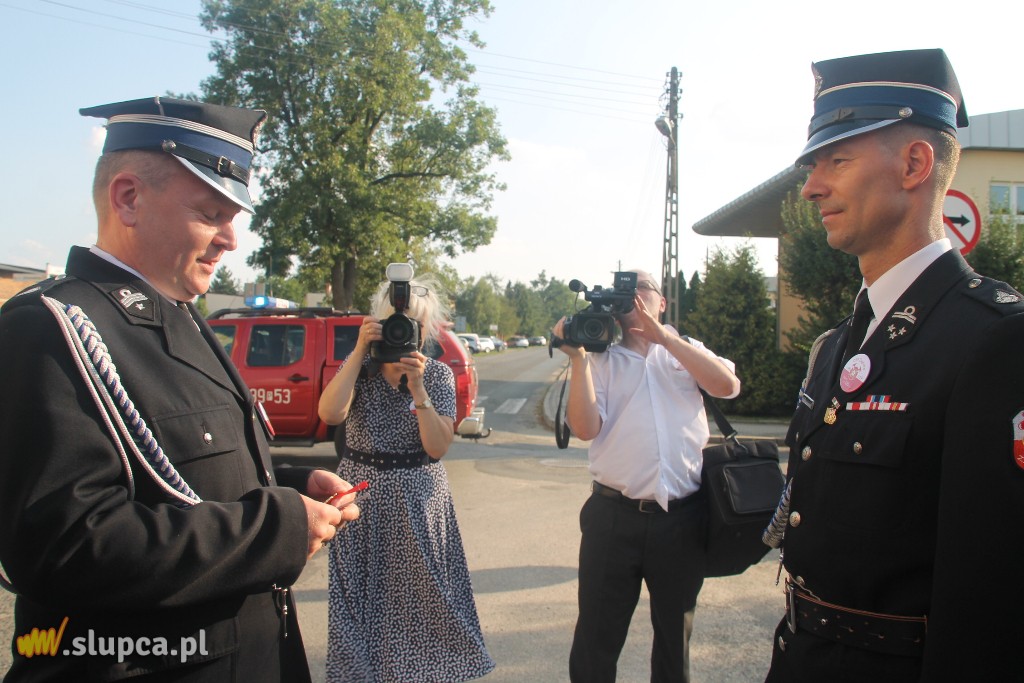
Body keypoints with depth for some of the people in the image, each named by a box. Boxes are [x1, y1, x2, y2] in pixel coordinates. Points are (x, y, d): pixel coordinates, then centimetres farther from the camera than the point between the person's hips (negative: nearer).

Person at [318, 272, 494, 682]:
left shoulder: (438, 375, -2)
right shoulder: (359, 367, 1)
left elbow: (438, 447, -12)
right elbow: (330, 414, -19)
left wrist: (416, 387, -20)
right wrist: (360, 350, -19)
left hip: (419, 500, -1)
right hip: (362, 495, 1)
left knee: (420, 593, 5)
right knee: (363, 595, 8)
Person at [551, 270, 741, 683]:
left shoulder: (687, 351, 12)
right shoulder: (601, 360, 7)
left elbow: (727, 385, -8)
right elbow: (586, 427, -6)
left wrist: (664, 337, -11)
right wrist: (577, 358, -11)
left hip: (682, 517, 1)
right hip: (614, 515, -1)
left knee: (675, 633, 18)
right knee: (597, 636, 8)